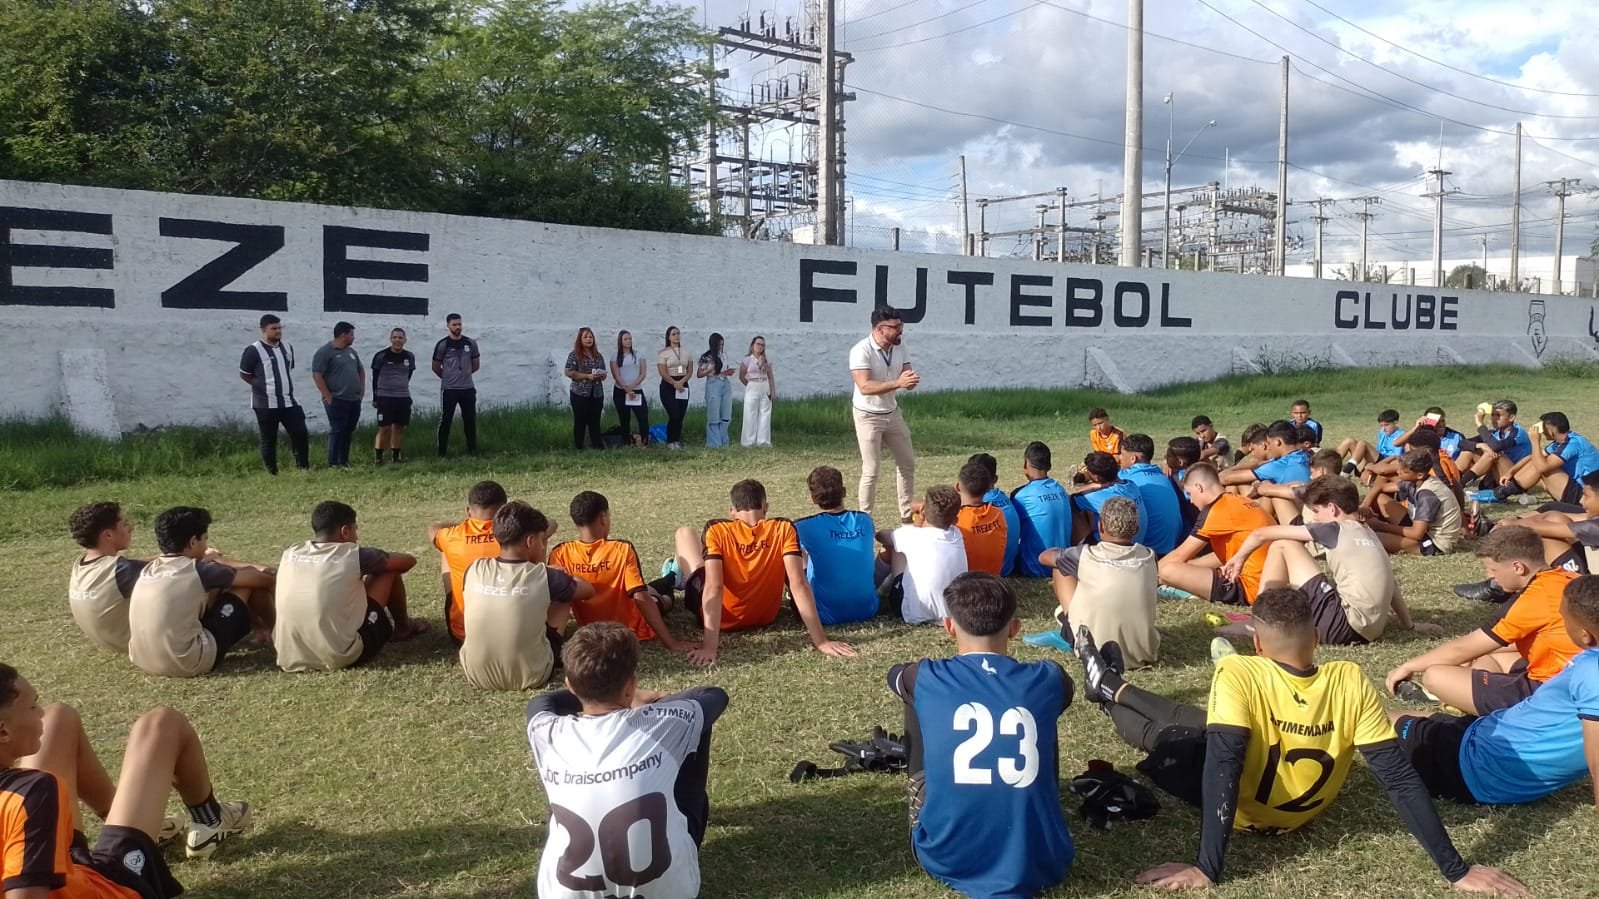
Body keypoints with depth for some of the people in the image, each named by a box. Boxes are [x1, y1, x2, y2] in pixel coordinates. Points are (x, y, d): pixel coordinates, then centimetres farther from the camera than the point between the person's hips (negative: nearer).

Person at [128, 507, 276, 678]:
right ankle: (270, 635, 30)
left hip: (142, 662, 8)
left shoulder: (149, 569, 9)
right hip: (188, 664, -8)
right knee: (250, 584, 5)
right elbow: (265, 580, 1)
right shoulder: (200, 570, -9)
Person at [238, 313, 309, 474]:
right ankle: (272, 473, 10)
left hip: (289, 402, 6)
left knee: (301, 435, 1)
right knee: (268, 440, 2)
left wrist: (285, 387, 13)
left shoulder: (287, 348, 9)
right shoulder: (253, 351, -10)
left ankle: (303, 469, 10)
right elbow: (244, 374, -4)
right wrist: (262, 386, -3)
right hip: (266, 405, -5)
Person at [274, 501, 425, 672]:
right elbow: (409, 561, 7)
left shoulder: (289, 554, 5)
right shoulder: (352, 554, -8)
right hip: (343, 658, -5)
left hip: (289, 659, 6)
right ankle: (403, 627, 34)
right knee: (388, 571, 9)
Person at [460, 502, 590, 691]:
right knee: (564, 594, 15)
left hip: (476, 676, 4)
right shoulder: (544, 576, -13)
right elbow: (588, 591, 7)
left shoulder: (474, 570, -5)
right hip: (529, 678, -3)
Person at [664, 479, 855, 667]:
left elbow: (714, 587, -30)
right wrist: (821, 640, -25)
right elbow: (799, 584, -24)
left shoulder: (716, 530, -21)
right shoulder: (783, 529, -17)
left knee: (685, 533, 13)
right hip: (765, 617, 2)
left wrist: (710, 646, -35)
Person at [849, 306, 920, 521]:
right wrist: (898, 383, -40)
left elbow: (907, 379, -2)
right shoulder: (861, 351, -22)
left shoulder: (899, 347, -1)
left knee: (908, 463, 14)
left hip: (892, 413, 7)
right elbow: (865, 387, -32)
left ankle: (907, 515, 28)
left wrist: (911, 380, -27)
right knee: (870, 471, -5)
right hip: (868, 416, -7)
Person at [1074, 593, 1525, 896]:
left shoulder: (1239, 675, -35)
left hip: (1245, 811, -4)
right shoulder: (1350, 683, -24)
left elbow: (1221, 769, -39)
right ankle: (1111, 688, 52)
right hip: (1304, 810, 4)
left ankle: (1108, 688, 53)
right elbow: (1401, 781, -23)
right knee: (1183, 718, 27)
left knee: (1161, 734, 24)